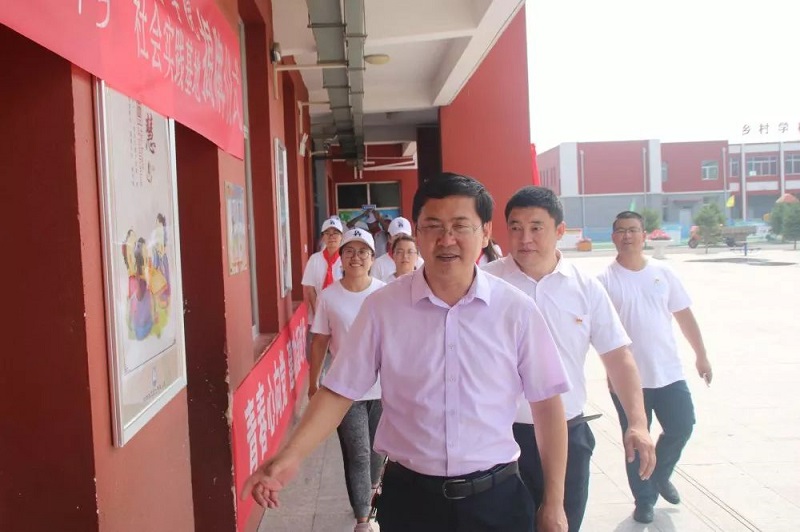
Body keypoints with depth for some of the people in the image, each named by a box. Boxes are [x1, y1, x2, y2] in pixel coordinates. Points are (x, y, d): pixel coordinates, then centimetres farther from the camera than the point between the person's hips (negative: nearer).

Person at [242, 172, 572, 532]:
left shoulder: (516, 309, -7)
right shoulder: (381, 307, -7)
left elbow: (546, 403, -2)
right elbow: (340, 391, -3)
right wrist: (290, 456, -17)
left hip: (496, 496, 1)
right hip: (409, 495, 0)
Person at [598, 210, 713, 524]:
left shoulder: (663, 273, 3)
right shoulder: (605, 280, -7)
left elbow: (684, 315, 9)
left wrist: (701, 355, 9)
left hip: (669, 373, 3)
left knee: (681, 427, 7)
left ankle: (660, 476, 36)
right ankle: (644, 499, 26)